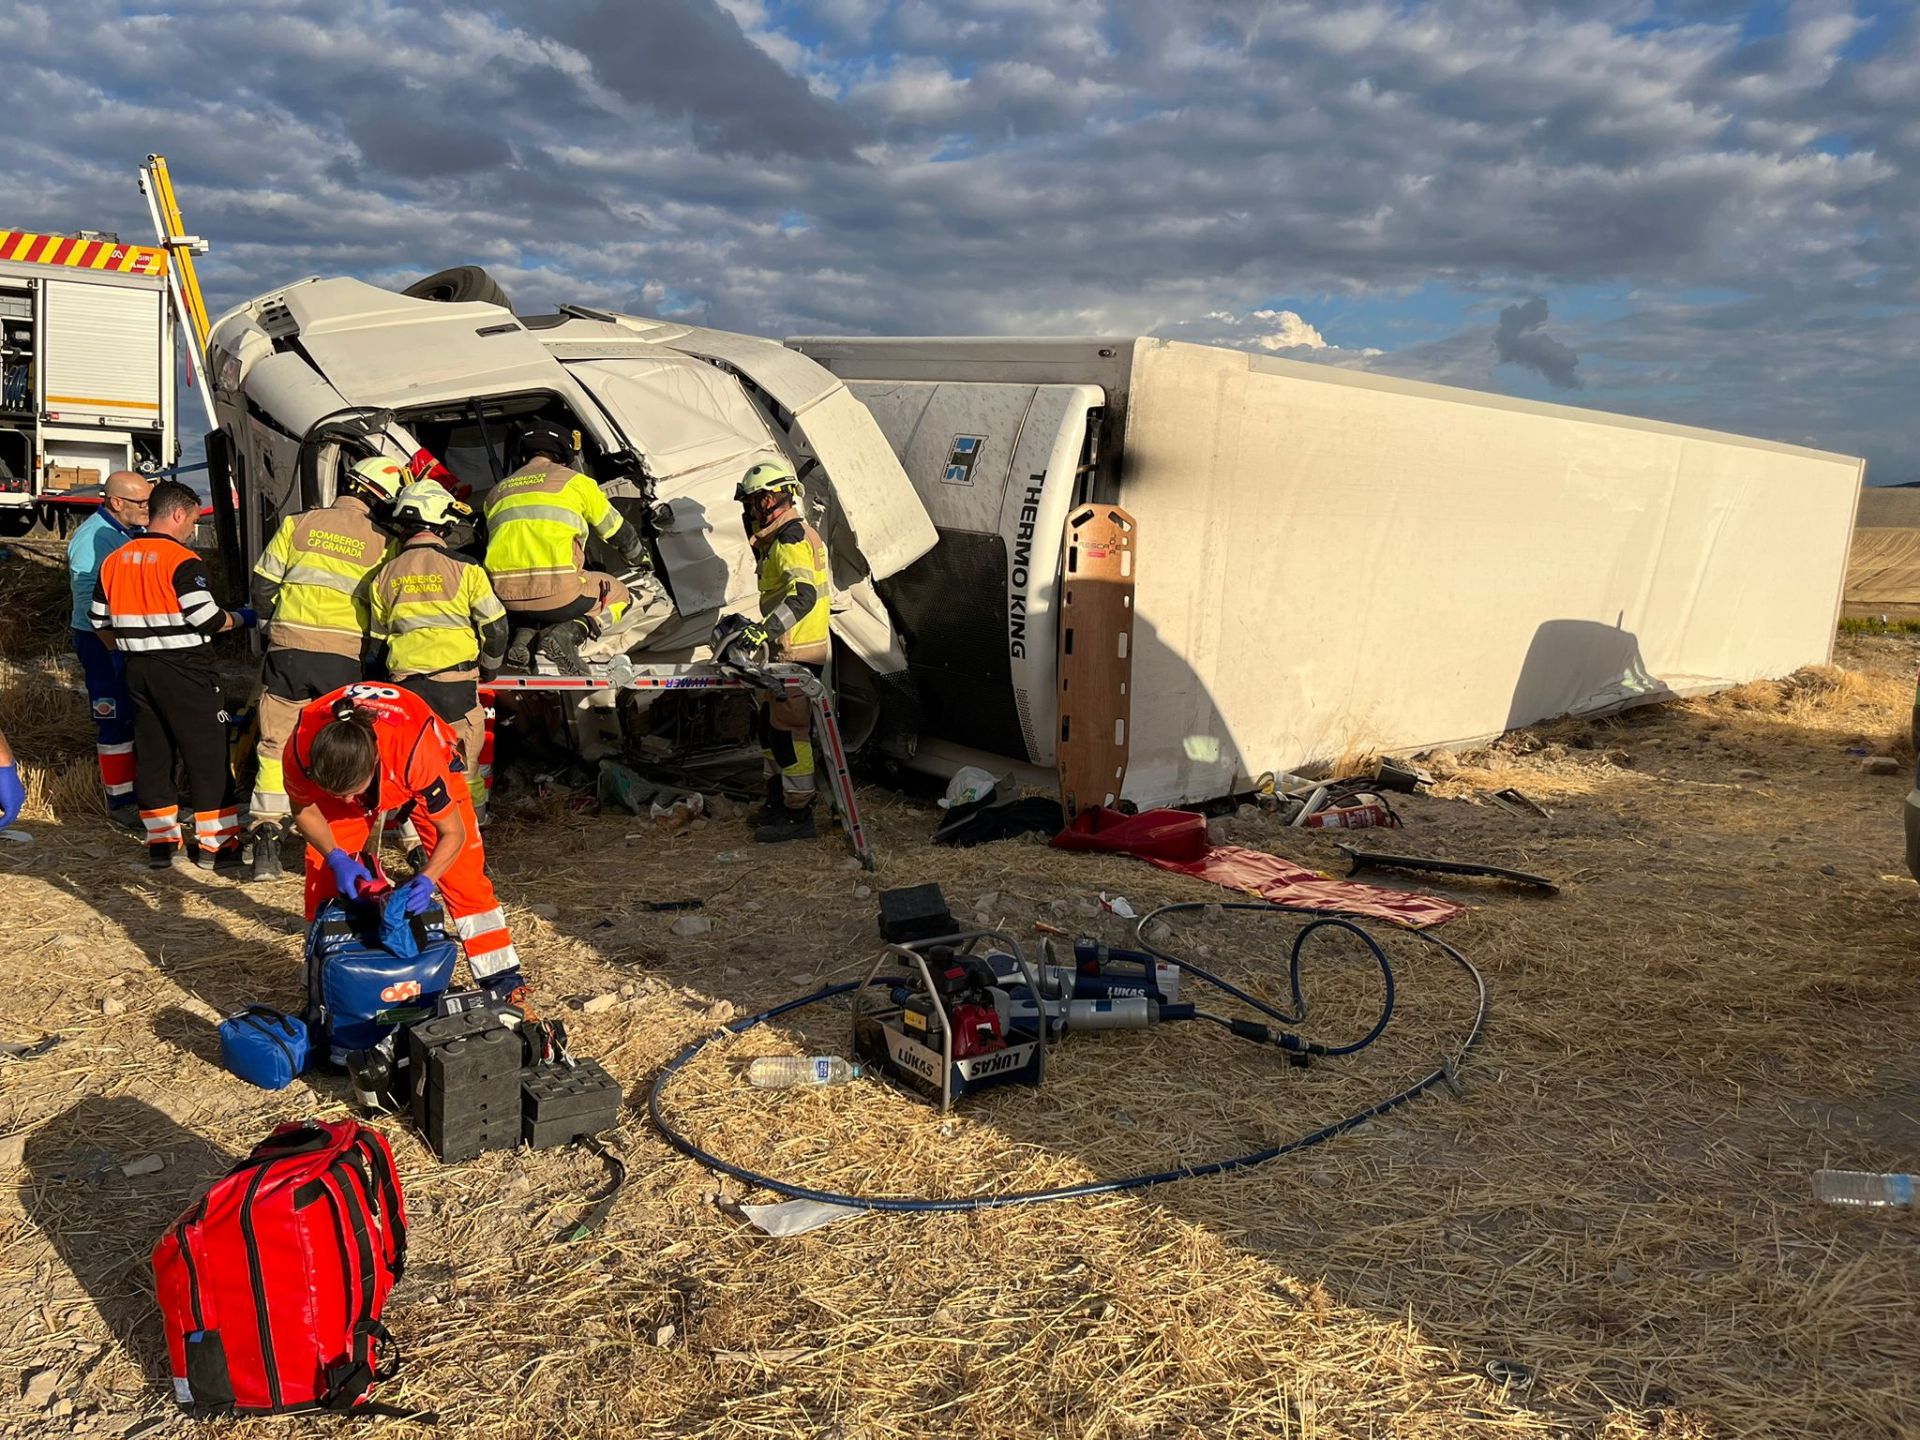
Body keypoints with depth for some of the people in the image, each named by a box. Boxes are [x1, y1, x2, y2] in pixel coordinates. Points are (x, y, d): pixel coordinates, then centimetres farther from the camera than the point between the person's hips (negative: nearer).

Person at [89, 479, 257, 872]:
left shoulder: (114, 560, 9)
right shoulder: (182, 561, -14)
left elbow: (99, 621, 14)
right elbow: (207, 619, -16)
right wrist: (241, 618, 2)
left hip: (138, 671, 7)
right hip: (183, 672, -7)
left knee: (152, 753, 14)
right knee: (208, 754, 0)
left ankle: (160, 840, 18)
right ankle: (216, 844, 2)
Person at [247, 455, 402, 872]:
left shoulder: (297, 524, 5)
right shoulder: (382, 542, 2)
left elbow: (262, 587, 7)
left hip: (288, 651, 1)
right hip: (346, 658, -1)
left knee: (276, 747, 10)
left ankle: (266, 842, 7)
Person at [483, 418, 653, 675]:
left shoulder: (497, 492, 23)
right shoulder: (575, 481, 11)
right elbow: (616, 529, 22)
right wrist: (641, 558, 42)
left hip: (505, 596, 5)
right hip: (557, 590, -5)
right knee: (620, 596, 22)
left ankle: (523, 635, 5)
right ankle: (569, 632, -6)